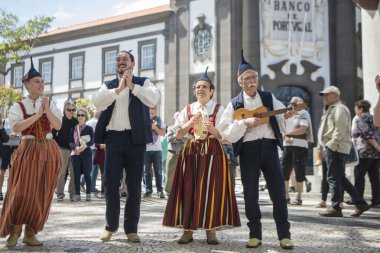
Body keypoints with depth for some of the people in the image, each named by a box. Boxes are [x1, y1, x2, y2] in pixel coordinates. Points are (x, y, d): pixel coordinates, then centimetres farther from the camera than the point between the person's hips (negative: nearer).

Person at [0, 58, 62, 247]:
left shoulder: (50, 104, 10)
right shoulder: (18, 106, 3)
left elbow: (58, 126, -1)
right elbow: (16, 127, -13)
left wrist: (46, 110, -15)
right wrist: (37, 114, -16)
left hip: (49, 151, 3)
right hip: (28, 151, -3)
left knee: (42, 193, 1)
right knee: (23, 190, -10)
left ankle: (30, 232, 10)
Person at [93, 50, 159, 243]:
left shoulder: (143, 82, 9)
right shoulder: (108, 85, 14)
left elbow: (153, 100, -10)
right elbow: (98, 103, -4)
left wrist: (132, 86, -14)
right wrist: (118, 89, -13)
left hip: (135, 138, -1)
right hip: (114, 138, 2)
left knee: (134, 185, 2)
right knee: (110, 183, 2)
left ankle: (131, 228, 12)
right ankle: (111, 225, 18)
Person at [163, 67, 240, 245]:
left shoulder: (219, 110, 4)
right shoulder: (188, 109, 10)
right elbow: (177, 134, 7)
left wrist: (213, 130, -19)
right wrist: (190, 124, -10)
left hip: (213, 152, -2)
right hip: (191, 152, 2)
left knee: (211, 189, -4)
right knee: (189, 189, -2)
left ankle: (211, 231, 4)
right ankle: (187, 230, 5)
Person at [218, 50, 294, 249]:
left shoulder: (269, 98, 10)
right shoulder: (234, 104, 4)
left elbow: (279, 119, 9)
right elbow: (225, 130, -5)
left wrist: (286, 116, -13)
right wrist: (245, 123, -18)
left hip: (269, 146, 1)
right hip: (248, 149, -1)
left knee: (278, 191, 0)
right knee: (250, 193, 3)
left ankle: (284, 234, 9)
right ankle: (255, 234, 14)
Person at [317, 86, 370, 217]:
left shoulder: (339, 109, -7)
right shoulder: (332, 109, 25)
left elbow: (340, 130, -18)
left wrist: (330, 145, -20)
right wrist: (327, 147, 15)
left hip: (336, 149, -10)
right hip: (332, 148, 10)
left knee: (333, 179, -7)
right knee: (341, 179, 11)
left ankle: (335, 208, -2)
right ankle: (360, 203, 14)